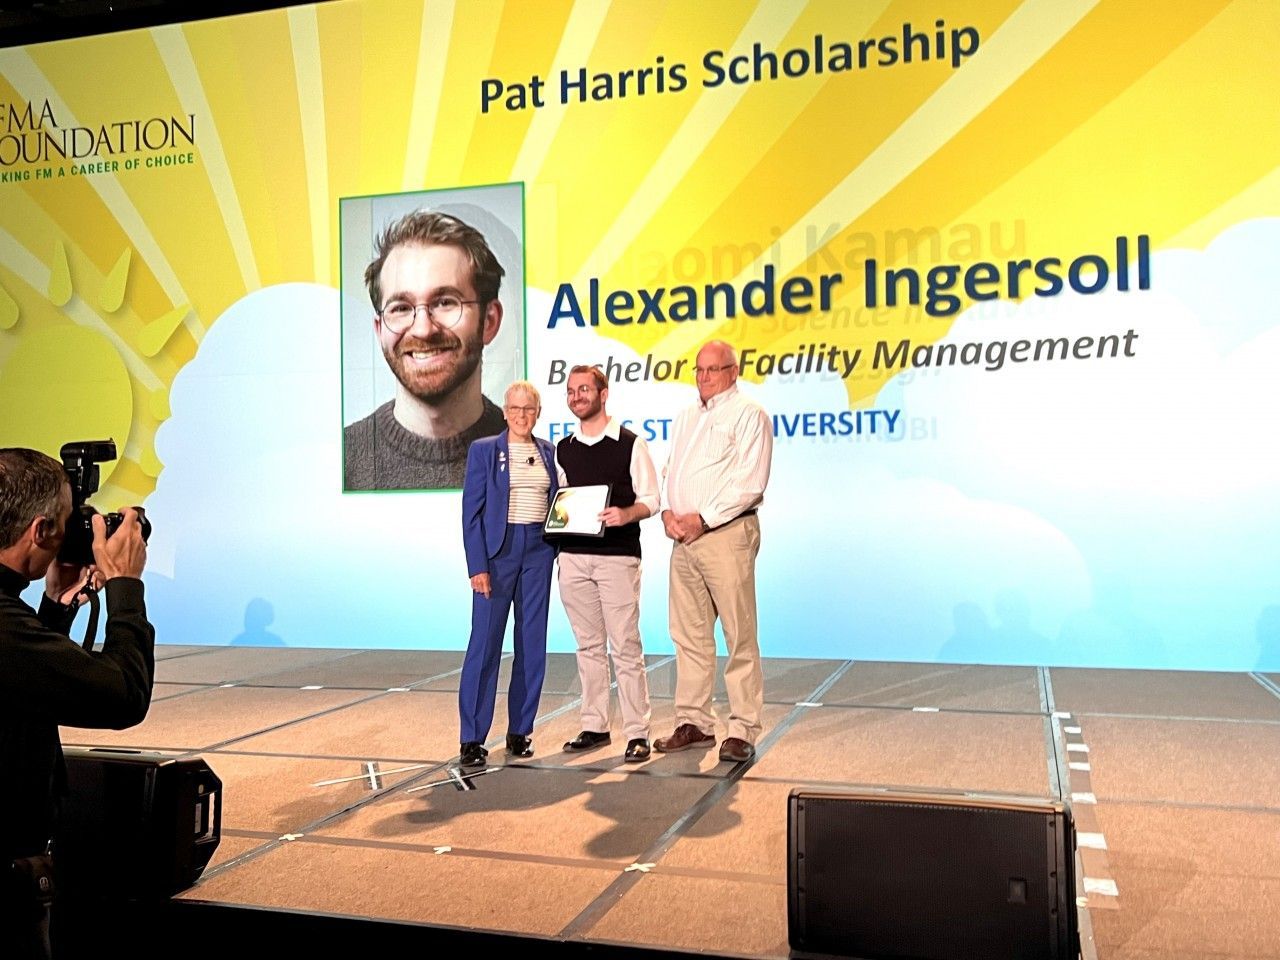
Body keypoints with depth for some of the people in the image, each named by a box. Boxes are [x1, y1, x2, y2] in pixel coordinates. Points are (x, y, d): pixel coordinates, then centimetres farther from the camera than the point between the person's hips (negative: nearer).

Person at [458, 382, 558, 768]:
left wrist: (560, 551, 4)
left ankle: (520, 731, 17)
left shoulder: (549, 452, 11)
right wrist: (477, 566, -11)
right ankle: (472, 738, 1)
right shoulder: (484, 450, 1)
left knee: (532, 644, 6)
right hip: (498, 551, -4)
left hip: (538, 551, 4)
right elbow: (471, 512, -3)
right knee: (485, 643, -6)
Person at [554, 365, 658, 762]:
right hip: (572, 556, 5)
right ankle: (594, 726, 18)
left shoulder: (631, 443, 0)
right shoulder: (563, 449, 14)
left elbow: (650, 500, -2)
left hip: (617, 555, -5)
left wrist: (625, 514, -21)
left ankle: (637, 732, 1)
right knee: (588, 645, 10)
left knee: (625, 646, -5)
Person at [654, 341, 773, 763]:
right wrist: (667, 512, 2)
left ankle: (743, 730, 1)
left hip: (726, 534, -7)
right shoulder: (686, 417, 21)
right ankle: (694, 722, 18)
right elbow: (669, 471, 22)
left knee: (739, 636, -5)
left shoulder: (748, 414, -2)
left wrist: (702, 519, -13)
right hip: (684, 538, 7)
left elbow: (750, 482, -12)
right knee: (688, 634, 9)